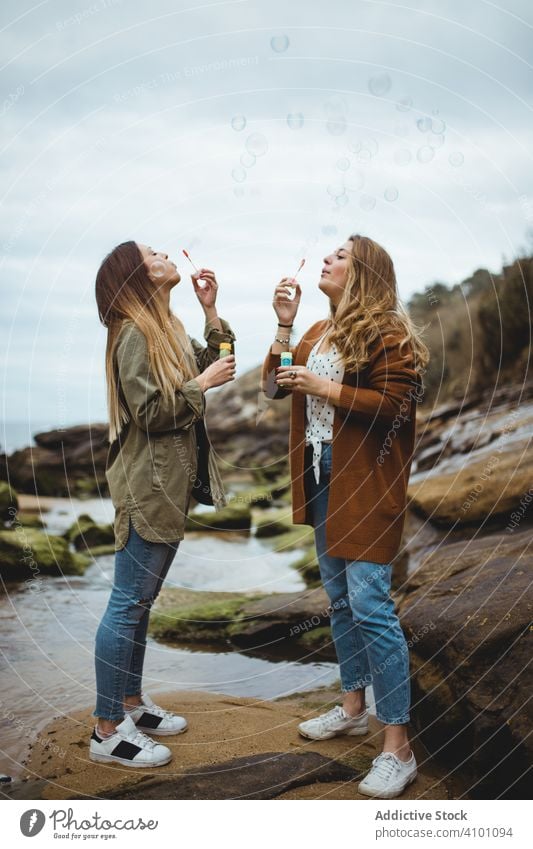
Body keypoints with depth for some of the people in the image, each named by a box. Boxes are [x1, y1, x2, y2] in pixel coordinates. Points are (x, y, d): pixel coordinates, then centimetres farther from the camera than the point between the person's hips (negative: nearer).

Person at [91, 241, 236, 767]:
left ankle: (131, 704, 28)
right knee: (128, 604, -3)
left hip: (171, 485, 9)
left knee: (141, 601, 16)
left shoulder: (169, 331, 14)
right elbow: (150, 413, -21)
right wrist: (201, 384, -14)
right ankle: (107, 731, 6)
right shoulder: (134, 336, -14)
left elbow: (215, 365, 18)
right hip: (147, 486, -9)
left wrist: (211, 310, 11)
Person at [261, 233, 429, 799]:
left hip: (365, 481, -8)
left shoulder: (388, 333, -8)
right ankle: (353, 708, 32)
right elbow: (273, 386, 8)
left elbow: (396, 405, -17)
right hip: (320, 476, 8)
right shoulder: (318, 334, 15)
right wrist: (283, 326, -1)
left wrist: (324, 388, -19)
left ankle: (398, 747, -2)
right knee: (339, 599, 16)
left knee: (369, 605, -11)